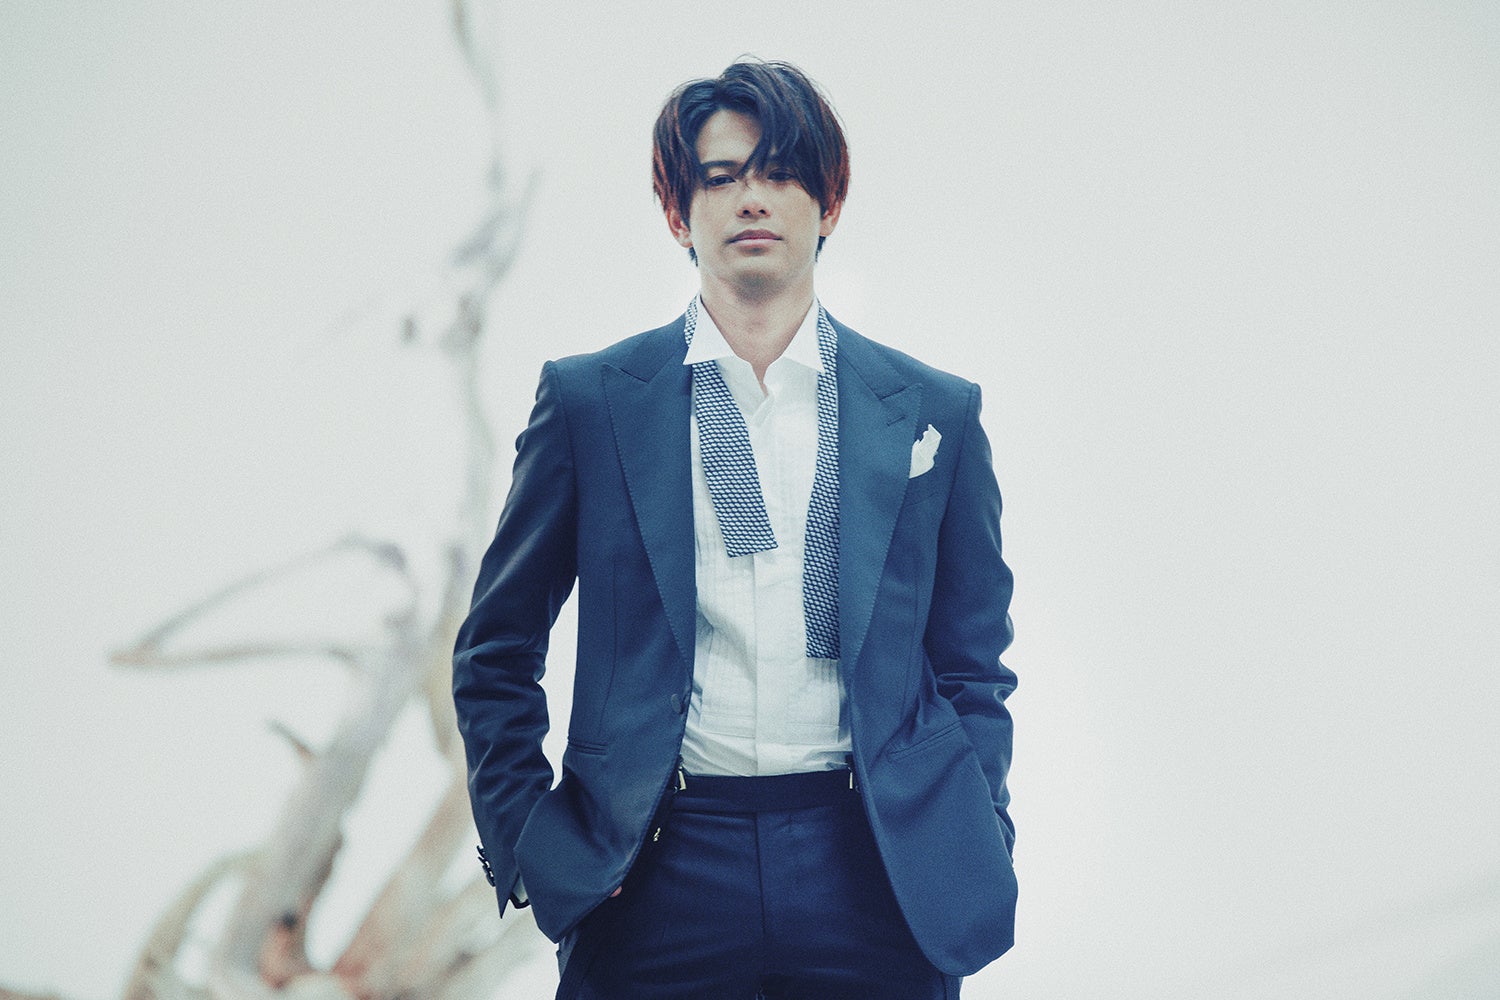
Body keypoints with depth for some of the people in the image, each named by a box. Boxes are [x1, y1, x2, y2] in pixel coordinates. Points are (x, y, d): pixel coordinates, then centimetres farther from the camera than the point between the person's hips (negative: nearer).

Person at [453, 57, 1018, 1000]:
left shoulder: (934, 414, 8)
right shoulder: (589, 400, 5)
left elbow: (971, 669, 12)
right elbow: (496, 651, 10)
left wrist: (978, 851, 1)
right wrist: (526, 841, 0)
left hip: (871, 875, 1)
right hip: (659, 876, -1)